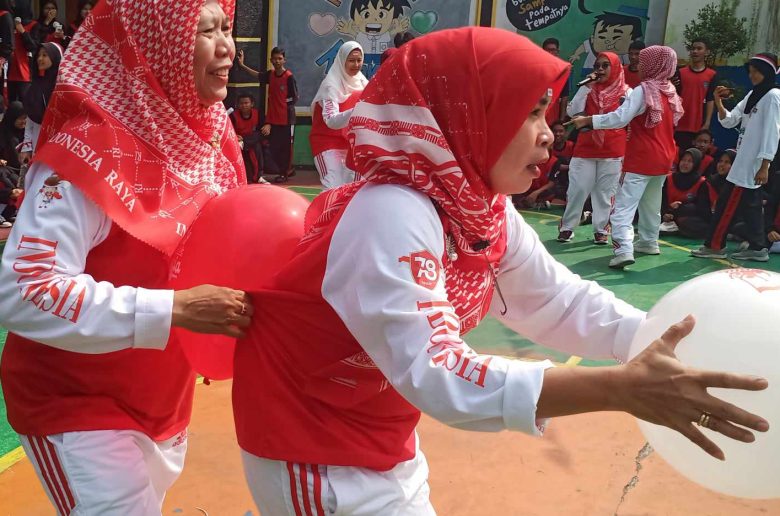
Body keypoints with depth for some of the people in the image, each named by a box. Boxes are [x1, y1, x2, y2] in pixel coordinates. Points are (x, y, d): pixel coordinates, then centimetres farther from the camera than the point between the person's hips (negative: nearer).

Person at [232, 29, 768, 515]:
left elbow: (560, 298, 2)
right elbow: (433, 372, -38)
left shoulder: (486, 211, -5)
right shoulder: (392, 215, -31)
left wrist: (671, 347, -11)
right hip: (318, 454, -7)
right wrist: (625, 388, -41)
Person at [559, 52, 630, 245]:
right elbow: (572, 112, -5)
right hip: (585, 149, 1)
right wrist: (587, 87, -8)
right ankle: (567, 227, 8)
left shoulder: (626, 92, 2)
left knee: (605, 192, 5)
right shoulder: (588, 90, 7)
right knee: (577, 189, -1)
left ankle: (601, 229, 13)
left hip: (612, 151, -1)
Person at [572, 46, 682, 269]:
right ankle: (649, 242, 33)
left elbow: (620, 118, -23)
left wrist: (587, 120, -20)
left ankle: (624, 250, -25)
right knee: (651, 203, 22)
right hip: (663, 158, 8)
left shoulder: (644, 90, -14)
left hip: (641, 158, -8)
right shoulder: (670, 91, 9)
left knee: (624, 206, -12)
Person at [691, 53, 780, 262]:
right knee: (749, 204, 11)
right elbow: (729, 121, 12)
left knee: (728, 203, -5)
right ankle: (757, 248, 17)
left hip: (753, 163, -9)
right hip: (744, 161, 9)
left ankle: (714, 245, 2)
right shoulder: (752, 95, 15)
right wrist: (718, 103, -6)